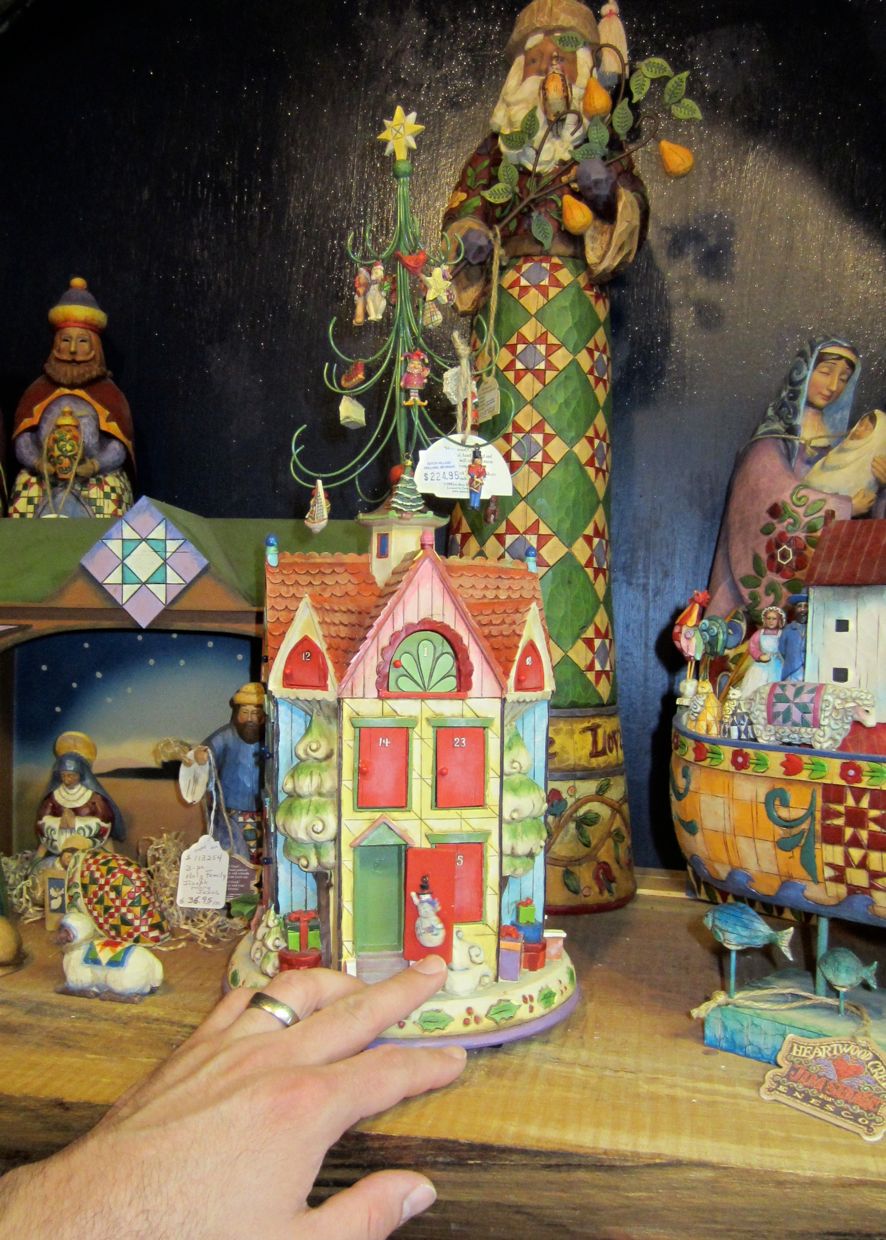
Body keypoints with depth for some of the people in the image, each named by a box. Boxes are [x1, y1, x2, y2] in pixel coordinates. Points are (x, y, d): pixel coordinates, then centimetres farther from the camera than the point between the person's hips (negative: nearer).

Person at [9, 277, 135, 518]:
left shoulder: (108, 392, 10)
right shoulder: (39, 391, 15)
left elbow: (118, 447, 0)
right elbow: (22, 442, 8)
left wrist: (92, 466, -17)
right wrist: (38, 463, -11)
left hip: (96, 477, -2)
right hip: (43, 477, 2)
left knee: (110, 492, -27)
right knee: (26, 492, -22)